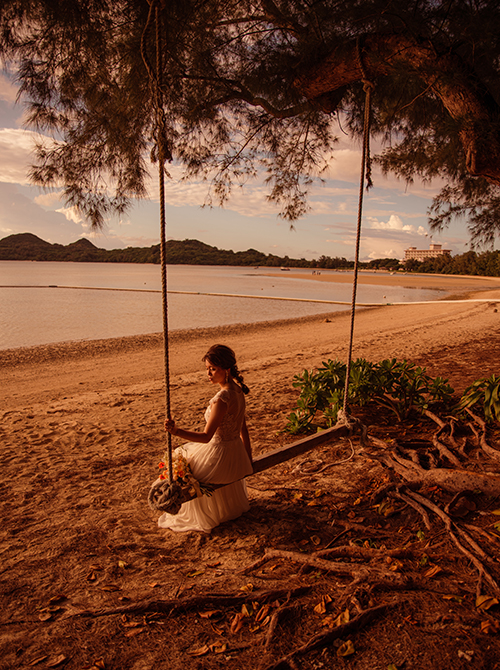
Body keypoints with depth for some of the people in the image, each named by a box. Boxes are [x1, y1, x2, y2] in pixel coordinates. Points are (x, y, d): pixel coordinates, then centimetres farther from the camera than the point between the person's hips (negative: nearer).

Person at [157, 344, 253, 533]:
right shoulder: (237, 390, -3)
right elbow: (243, 428, 7)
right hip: (235, 453, 8)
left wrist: (177, 431, -37)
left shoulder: (222, 399, -30)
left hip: (219, 456, -8)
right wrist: (247, 457, 16)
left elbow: (206, 436, -28)